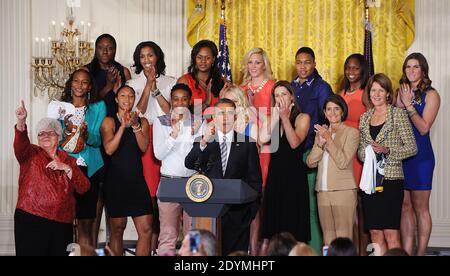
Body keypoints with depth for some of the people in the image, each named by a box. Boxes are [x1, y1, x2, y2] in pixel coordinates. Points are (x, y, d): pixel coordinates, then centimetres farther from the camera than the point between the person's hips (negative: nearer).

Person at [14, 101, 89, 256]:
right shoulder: (31, 154, 8)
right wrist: (21, 122, -34)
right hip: (32, 221, -3)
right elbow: (20, 145, -17)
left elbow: (84, 188, 5)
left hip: (62, 224, 4)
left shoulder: (68, 160, 16)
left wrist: (66, 168, -9)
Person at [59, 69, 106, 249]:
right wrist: (66, 131, -17)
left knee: (86, 223, -3)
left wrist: (86, 134, -22)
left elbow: (98, 140, 0)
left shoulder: (98, 107, 6)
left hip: (89, 168, -1)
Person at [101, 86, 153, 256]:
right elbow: (109, 149, -10)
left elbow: (144, 147, -3)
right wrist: (123, 126, -16)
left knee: (146, 229, -6)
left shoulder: (142, 121, 11)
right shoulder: (109, 121, 3)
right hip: (116, 180, -2)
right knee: (117, 230, 4)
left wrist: (135, 126, -14)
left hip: (137, 180, 2)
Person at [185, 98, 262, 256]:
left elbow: (255, 179, 6)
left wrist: (253, 209, -1)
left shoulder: (247, 144, 6)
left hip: (237, 213, 0)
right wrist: (204, 141, -24)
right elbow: (189, 164, -10)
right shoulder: (203, 142, 7)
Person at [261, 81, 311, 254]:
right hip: (275, 174, 4)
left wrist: (285, 117, -15)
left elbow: (294, 143, -16)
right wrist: (275, 117, -11)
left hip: (294, 175, -4)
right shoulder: (273, 118, 12)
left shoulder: (302, 118, 1)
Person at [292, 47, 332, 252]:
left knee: (310, 203, -8)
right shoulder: (290, 87, 17)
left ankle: (315, 248, -4)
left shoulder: (322, 87, 2)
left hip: (310, 152, -5)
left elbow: (327, 119, -2)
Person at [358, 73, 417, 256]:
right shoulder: (365, 117, 15)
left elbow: (412, 148, -3)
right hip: (369, 179, 5)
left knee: (391, 234, -9)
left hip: (391, 178, -5)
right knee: (375, 234, 3)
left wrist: (388, 150, -16)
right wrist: (366, 151, -4)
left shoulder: (398, 114, 0)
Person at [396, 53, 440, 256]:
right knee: (404, 205, 5)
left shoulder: (431, 95, -5)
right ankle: (406, 251, 8)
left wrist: (408, 105, -15)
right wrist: (400, 104, -3)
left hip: (420, 155, -5)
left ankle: (420, 253, 4)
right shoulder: (402, 92, 12)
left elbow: (424, 128, -13)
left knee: (420, 207, 0)